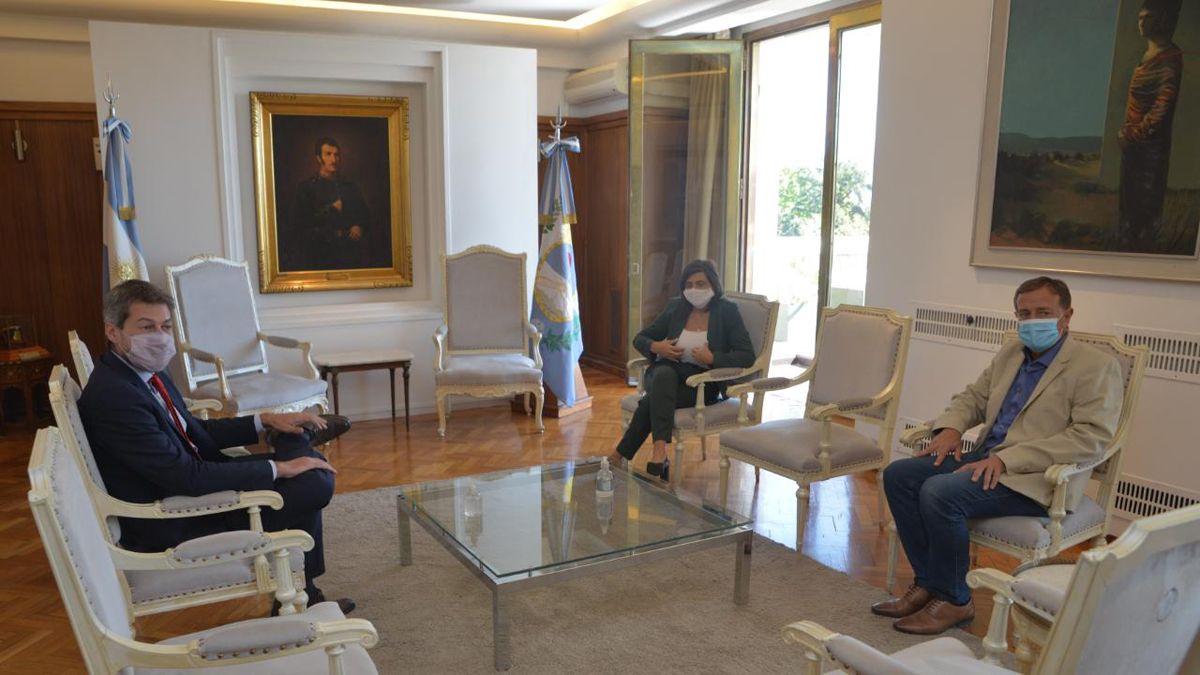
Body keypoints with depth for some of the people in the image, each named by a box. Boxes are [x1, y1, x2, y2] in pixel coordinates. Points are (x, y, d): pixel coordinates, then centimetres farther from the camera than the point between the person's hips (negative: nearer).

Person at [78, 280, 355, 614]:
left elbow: (197, 431, 15)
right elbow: (186, 478, -28)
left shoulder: (148, 373, 4)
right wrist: (279, 468, -22)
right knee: (314, 483, -16)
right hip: (173, 528, -9)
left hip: (192, 484, 9)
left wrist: (267, 420, 2)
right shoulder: (113, 397, -25)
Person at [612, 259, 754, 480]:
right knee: (665, 374, -37)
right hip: (667, 376, 3)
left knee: (653, 400, -32)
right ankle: (660, 452, -44)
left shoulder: (726, 311, -1)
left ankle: (621, 456, -23)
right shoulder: (676, 307, 10)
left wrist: (712, 358, -21)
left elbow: (747, 356, -8)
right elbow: (639, 339, 15)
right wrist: (655, 347, -8)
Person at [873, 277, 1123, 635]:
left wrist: (1008, 458, -24)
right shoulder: (1010, 354, 16)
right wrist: (950, 427, 0)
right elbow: (973, 396, 26)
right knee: (897, 475, -9)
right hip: (987, 458, 8)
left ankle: (953, 600, -8)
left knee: (939, 493, -29)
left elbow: (1092, 437, -18)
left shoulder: (1097, 367, -7)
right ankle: (928, 583, 0)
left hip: (1036, 478, -8)